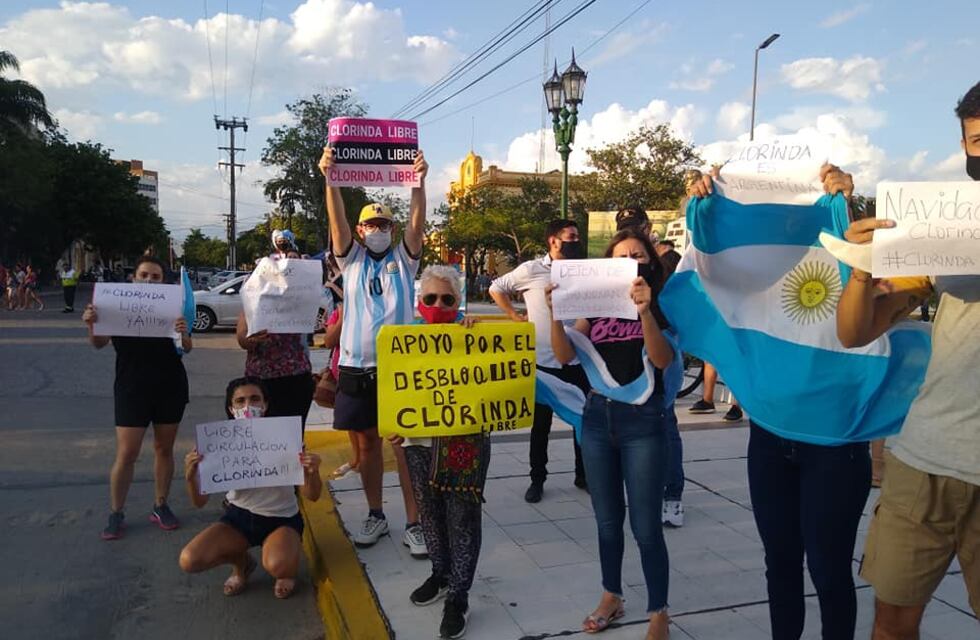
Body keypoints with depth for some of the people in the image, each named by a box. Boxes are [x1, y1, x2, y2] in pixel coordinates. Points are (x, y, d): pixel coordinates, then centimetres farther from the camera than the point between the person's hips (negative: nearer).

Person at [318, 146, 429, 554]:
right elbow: (337, 220, -6)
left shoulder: (403, 258, 8)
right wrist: (330, 178, -20)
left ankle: (413, 523, 5)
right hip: (356, 368, 2)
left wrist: (419, 182, -23)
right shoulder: (352, 259, 10)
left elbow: (417, 223, -8)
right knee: (367, 443, 10)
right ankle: (375, 516, 24)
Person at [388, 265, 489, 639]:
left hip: (466, 439, -3)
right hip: (420, 439, 4)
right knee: (429, 511, 17)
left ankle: (458, 597, 15)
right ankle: (441, 575, 38)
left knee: (463, 516, 3)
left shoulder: (473, 333, -4)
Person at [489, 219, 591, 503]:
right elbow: (496, 288, 6)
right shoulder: (531, 270, -4)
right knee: (541, 424, 8)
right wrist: (515, 316, 1)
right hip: (544, 361, -3)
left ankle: (583, 475, 28)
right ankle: (537, 479, 22)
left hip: (577, 361, 3)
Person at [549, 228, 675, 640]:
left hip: (643, 422, -4)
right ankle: (611, 597, 34)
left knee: (645, 526, 2)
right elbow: (565, 355, -5)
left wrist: (644, 311, -33)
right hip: (597, 418, 4)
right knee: (607, 520, 16)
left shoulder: (663, 307, -4)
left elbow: (662, 359, -19)